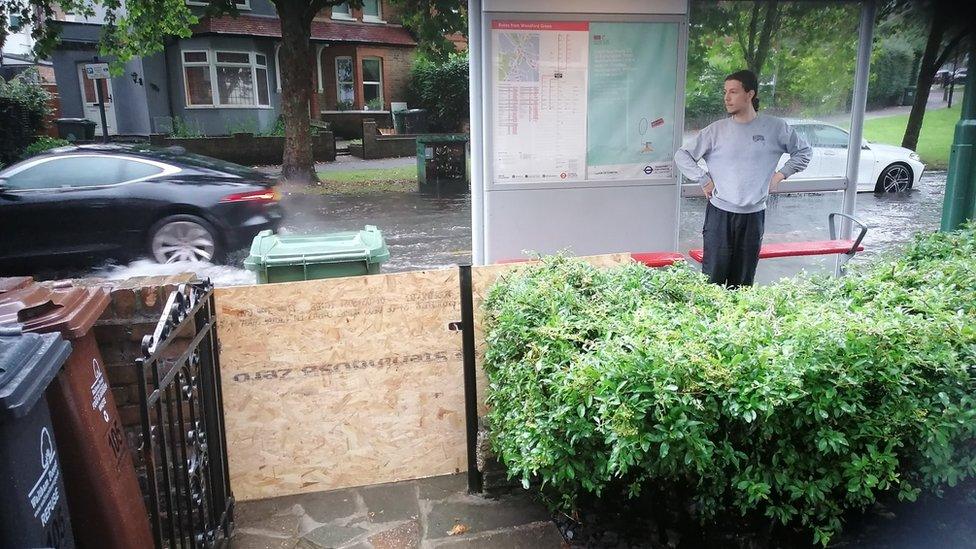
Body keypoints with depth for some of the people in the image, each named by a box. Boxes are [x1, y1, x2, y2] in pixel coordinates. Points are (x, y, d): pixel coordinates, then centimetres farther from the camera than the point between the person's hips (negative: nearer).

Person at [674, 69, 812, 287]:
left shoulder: (775, 128, 2)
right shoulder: (716, 130, 0)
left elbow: (804, 151, 16)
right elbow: (682, 155, 5)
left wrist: (780, 175, 6)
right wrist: (703, 180, -3)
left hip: (754, 214, 1)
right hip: (720, 213, -1)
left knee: (743, 280, 7)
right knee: (713, 276, -3)